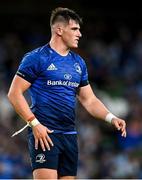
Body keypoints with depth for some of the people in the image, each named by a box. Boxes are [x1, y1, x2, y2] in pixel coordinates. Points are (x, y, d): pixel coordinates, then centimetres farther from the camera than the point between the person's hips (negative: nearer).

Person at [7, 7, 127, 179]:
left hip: (69, 135, 7)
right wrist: (34, 123, -16)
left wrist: (111, 118, 3)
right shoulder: (37, 58, -5)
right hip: (44, 133, -7)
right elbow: (14, 93, -8)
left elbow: (89, 100, 20)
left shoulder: (79, 63, 16)